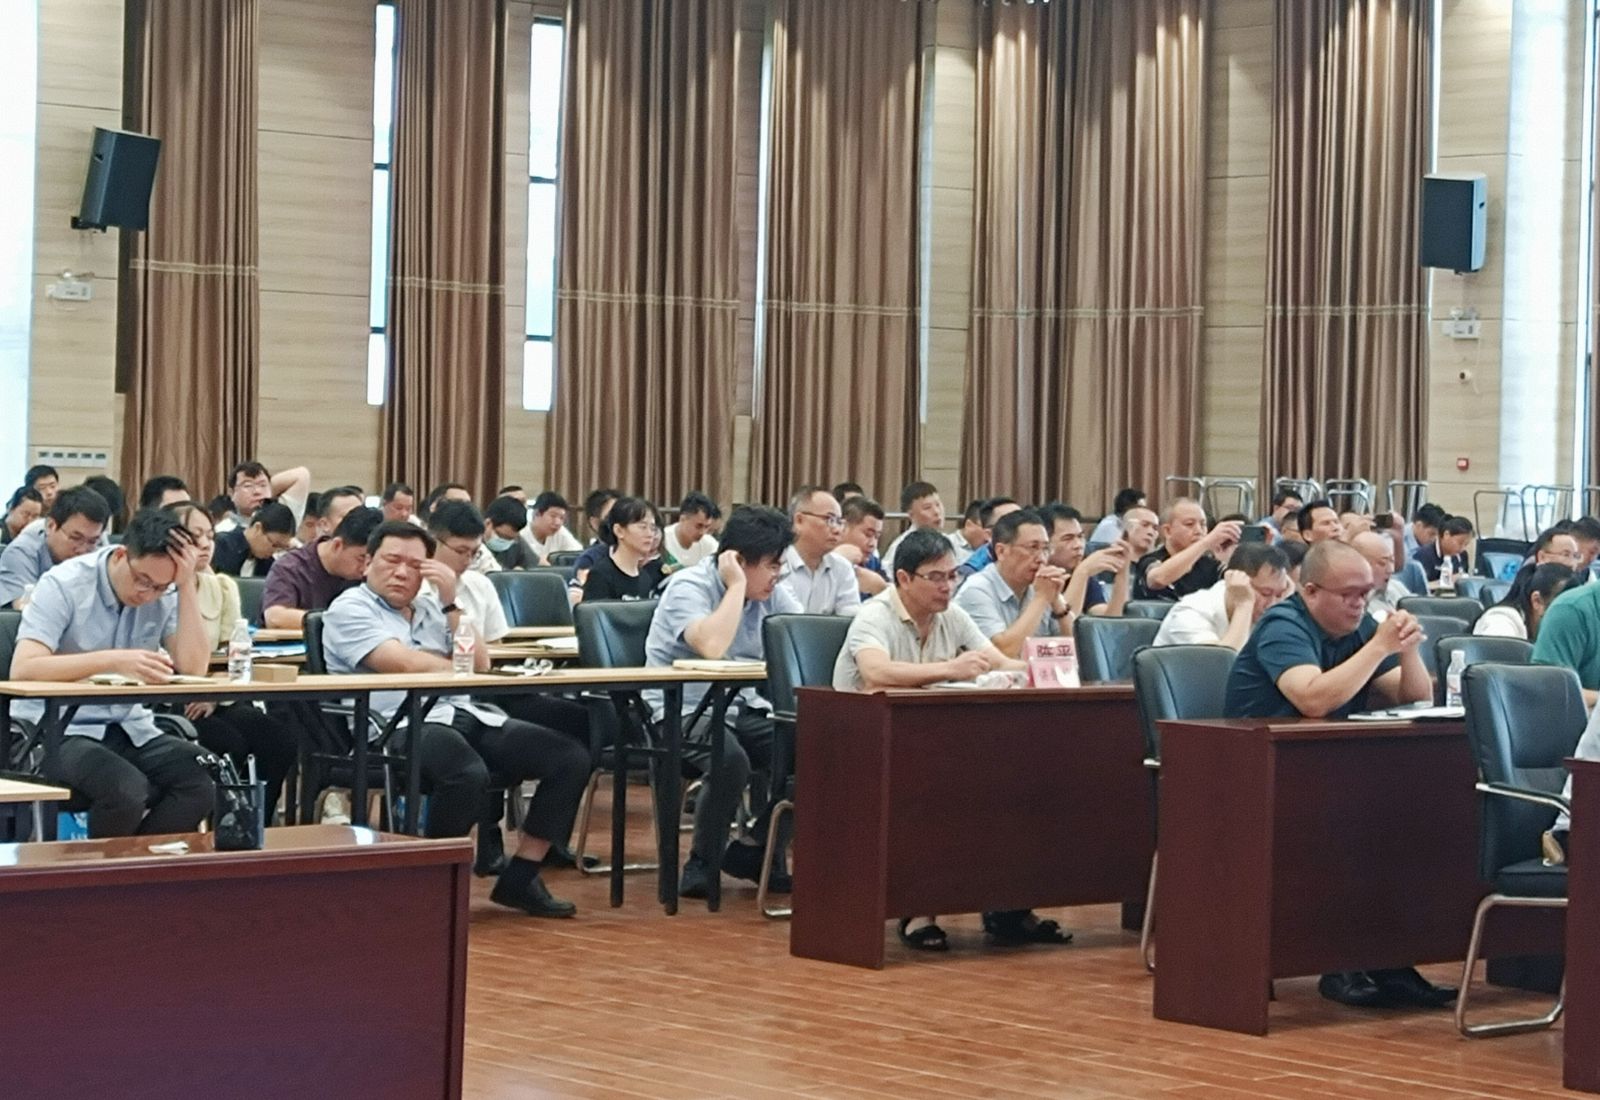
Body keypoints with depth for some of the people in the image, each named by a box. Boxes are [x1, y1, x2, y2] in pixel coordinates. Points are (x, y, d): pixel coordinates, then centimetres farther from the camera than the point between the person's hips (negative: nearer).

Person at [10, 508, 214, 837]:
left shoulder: (166, 595, 2)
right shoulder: (64, 585, -13)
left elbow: (194, 668, -8)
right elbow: (23, 669, -26)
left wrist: (187, 586, -13)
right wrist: (113, 660, -36)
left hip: (129, 729, 5)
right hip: (56, 729, -5)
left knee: (202, 785, -22)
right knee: (126, 790, -33)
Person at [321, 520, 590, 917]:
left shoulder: (430, 608, 25)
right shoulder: (350, 610, 4)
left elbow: (480, 664, 13)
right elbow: (403, 663, -10)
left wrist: (451, 602, 5)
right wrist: (464, 669, 2)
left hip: (463, 715, 8)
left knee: (570, 759, -8)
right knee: (468, 774, -39)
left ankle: (519, 879, -1)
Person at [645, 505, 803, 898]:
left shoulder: (770, 595, 8)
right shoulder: (689, 587, -14)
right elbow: (713, 647, -32)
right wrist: (737, 586, -23)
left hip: (742, 708, 7)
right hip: (682, 711, -7)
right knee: (731, 759, -37)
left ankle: (755, 852, 2)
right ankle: (703, 864, -13)